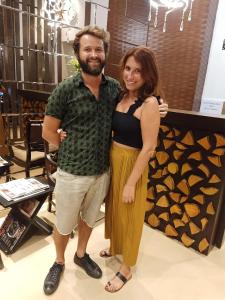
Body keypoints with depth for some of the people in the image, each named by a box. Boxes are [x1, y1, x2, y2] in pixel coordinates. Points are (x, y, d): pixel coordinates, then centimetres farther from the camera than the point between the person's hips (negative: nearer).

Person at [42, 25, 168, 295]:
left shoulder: (115, 87, -1)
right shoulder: (65, 89, -12)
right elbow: (48, 132, -6)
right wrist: (73, 151, -4)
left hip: (102, 172, 4)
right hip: (72, 174, -3)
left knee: (88, 218, 24)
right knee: (63, 224, 17)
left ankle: (81, 255, 51)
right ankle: (59, 262, 46)